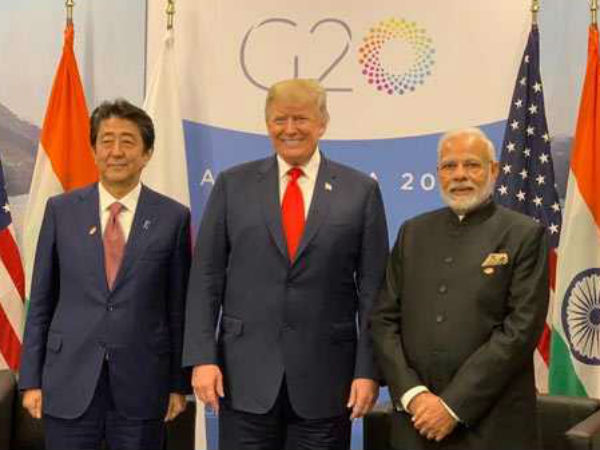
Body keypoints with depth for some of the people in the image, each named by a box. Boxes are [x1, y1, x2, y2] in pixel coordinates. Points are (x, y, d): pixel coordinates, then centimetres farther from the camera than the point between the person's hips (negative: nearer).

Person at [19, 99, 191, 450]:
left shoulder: (173, 217, -1)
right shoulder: (61, 210, 3)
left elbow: (179, 306, 2)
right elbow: (41, 300, 5)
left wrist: (179, 384, 3)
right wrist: (31, 379, 3)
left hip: (141, 385, 0)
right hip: (69, 382, 1)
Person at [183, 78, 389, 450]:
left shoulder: (361, 191, 2)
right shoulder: (233, 185, 5)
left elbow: (372, 290, 1)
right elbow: (206, 279, 3)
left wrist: (368, 371, -4)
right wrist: (202, 358, -4)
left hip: (326, 378, 0)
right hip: (245, 377, 1)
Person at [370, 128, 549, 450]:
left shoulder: (524, 235, -3)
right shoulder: (413, 232, 9)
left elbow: (521, 329, -11)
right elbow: (384, 319, 5)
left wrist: (454, 406, -13)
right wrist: (413, 394, -8)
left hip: (491, 424, -3)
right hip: (416, 415, 3)